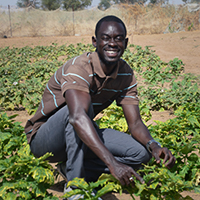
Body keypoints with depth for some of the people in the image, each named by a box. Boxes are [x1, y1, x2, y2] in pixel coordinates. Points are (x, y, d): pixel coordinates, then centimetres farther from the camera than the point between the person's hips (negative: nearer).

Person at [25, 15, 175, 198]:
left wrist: (153, 146, -31)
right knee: (82, 106, -37)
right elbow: (78, 117, -45)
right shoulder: (79, 68, -28)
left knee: (141, 152, -11)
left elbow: (135, 123, -9)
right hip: (44, 140, -5)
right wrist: (113, 163, -53)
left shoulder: (126, 75, -6)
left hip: (80, 139, 6)